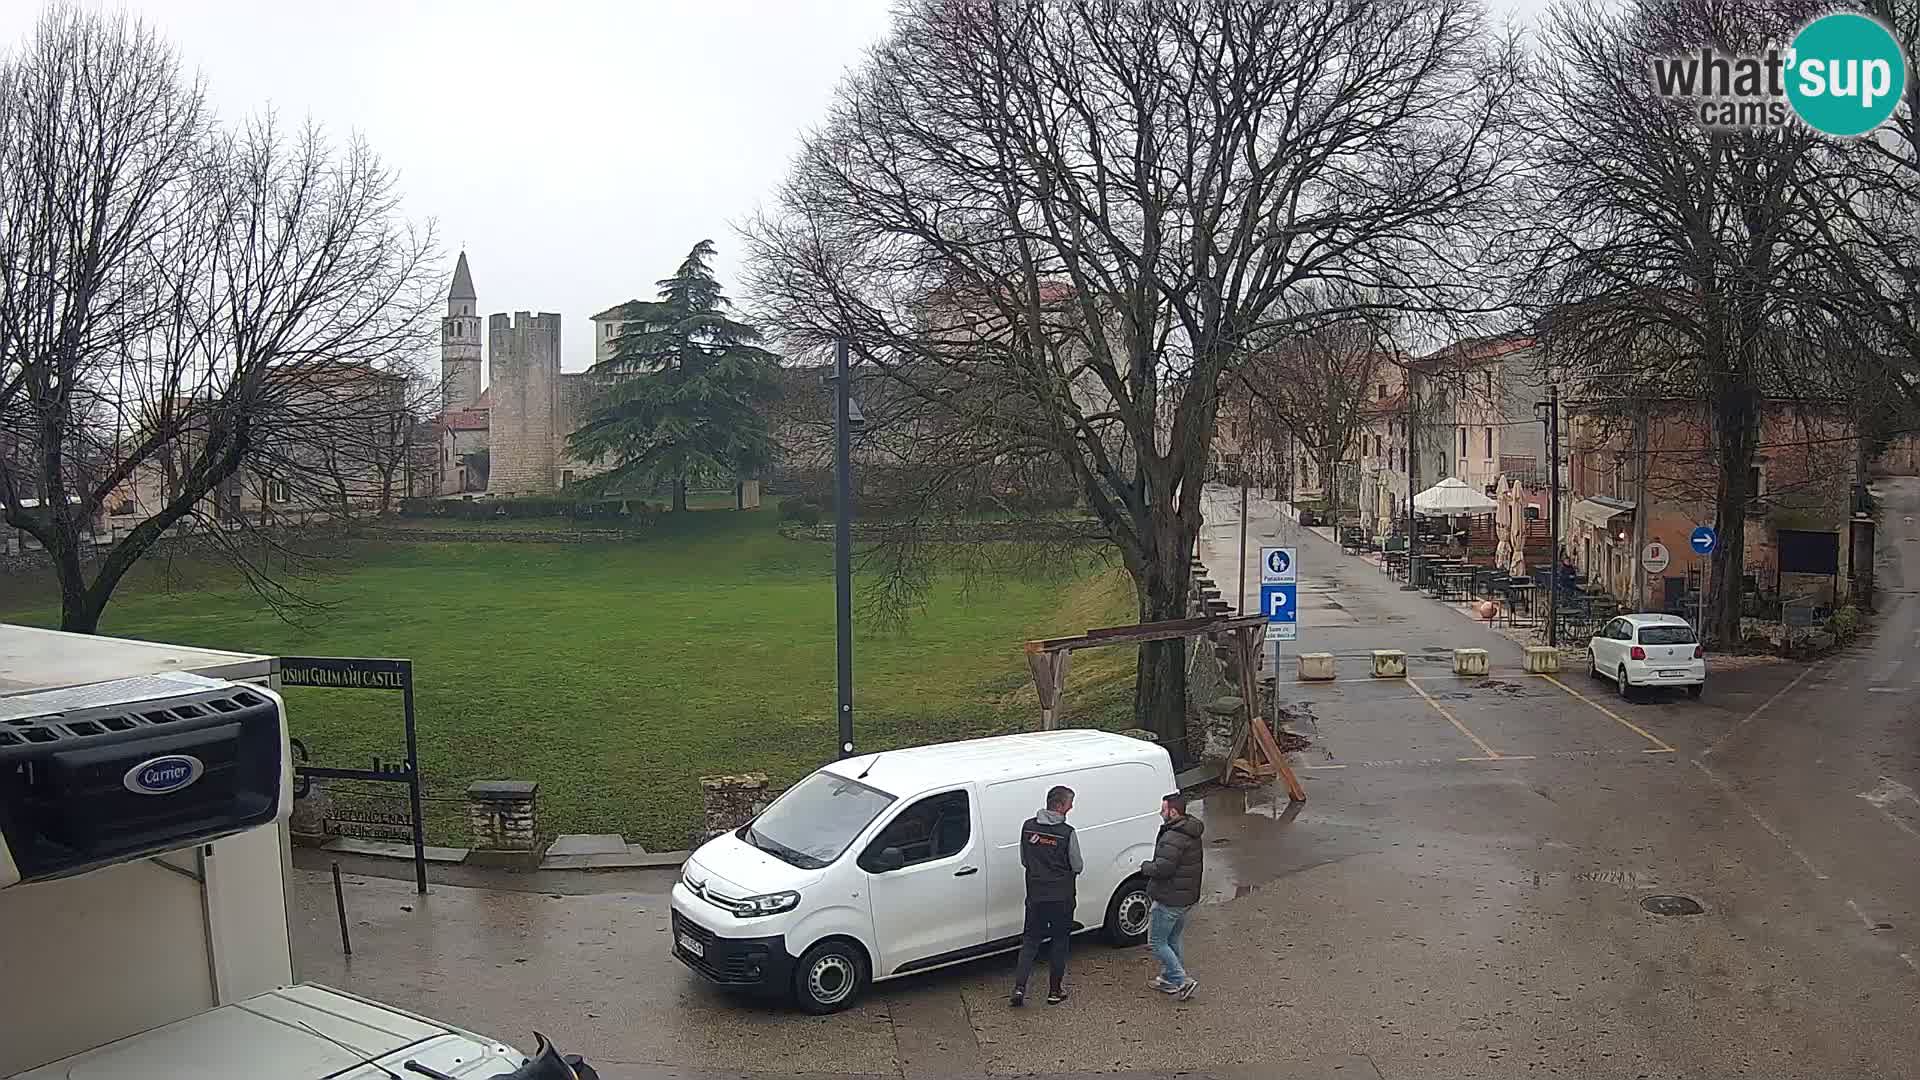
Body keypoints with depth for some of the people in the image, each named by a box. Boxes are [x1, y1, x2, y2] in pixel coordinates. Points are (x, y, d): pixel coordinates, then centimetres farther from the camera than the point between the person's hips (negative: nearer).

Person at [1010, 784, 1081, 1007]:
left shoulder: (1028, 827, -2)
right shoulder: (1067, 833, -16)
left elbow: (1024, 861, 8)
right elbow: (1077, 867, -7)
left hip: (1035, 896, 3)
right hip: (1062, 897, -3)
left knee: (1030, 940, 13)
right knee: (1059, 942, 12)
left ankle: (1019, 987, 1)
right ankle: (1055, 991, 17)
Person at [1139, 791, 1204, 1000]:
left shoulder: (1173, 838, -25)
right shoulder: (1193, 835, 7)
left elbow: (1162, 868, -30)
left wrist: (1146, 866, -9)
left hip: (1169, 900, -10)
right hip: (1188, 897, 10)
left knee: (1157, 941, 2)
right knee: (1172, 940, 22)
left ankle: (1183, 982, -1)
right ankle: (1168, 979, 32)